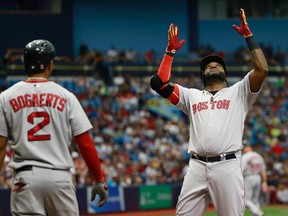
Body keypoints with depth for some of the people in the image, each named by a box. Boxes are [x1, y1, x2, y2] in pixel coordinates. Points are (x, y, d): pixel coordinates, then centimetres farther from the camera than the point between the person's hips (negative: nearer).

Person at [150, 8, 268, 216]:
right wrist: (170, 51, 17)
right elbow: (159, 83, 15)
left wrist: (248, 35, 3)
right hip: (197, 167, 3)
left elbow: (262, 70, 0)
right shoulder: (192, 96, 24)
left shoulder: (237, 92, 15)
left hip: (228, 167, -3)